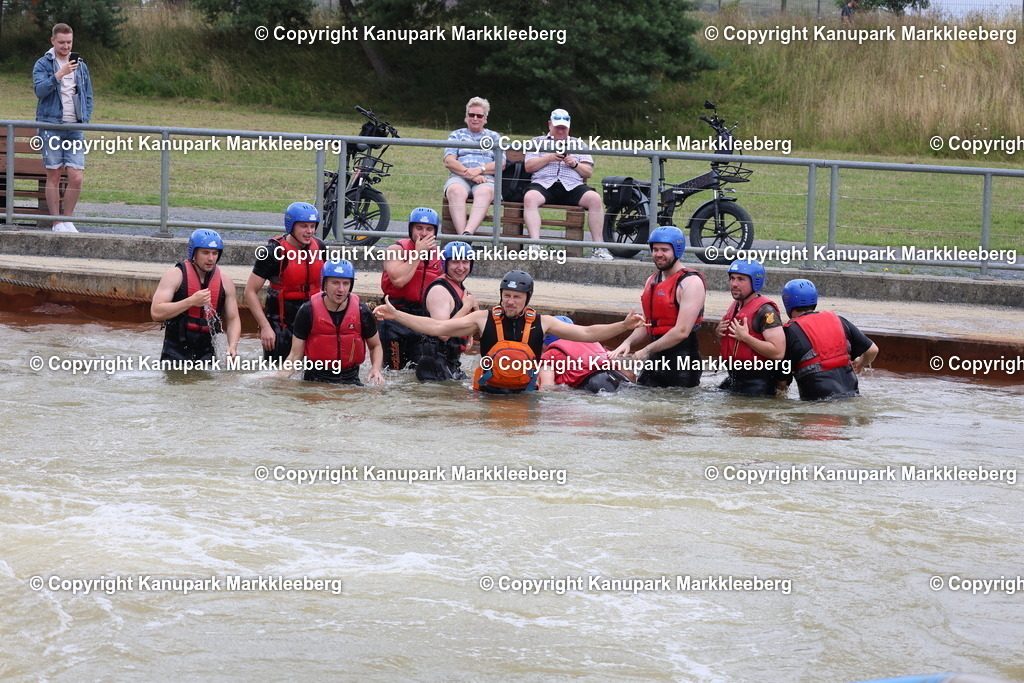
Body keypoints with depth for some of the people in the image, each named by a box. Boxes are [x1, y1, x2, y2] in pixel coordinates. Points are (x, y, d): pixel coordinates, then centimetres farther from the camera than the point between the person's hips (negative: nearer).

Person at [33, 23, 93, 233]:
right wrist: (59, 74, -26)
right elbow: (40, 89, -15)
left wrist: (85, 120, 4)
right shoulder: (43, 65, 1)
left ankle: (67, 219, 8)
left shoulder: (80, 66, 14)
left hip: (75, 128, 3)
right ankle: (57, 223, 5)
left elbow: (88, 97, 18)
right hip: (51, 126, -3)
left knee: (76, 177, -6)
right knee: (53, 176, 0)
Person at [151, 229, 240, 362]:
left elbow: (233, 319, 9)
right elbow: (156, 313, -15)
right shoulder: (176, 275, -6)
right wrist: (191, 302, -23)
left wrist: (232, 346, -10)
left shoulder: (224, 281, 5)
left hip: (207, 353, 3)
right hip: (176, 351, -3)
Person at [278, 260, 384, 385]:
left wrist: (376, 369, -6)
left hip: (350, 380, 2)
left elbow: (375, 346, 14)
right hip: (315, 379, -2)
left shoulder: (362, 312, -2)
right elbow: (295, 355, -2)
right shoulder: (307, 311, -6)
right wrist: (280, 378, -18)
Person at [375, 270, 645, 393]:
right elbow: (436, 327, 1)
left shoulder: (541, 323, 6)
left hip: (526, 393, 0)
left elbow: (586, 333, 6)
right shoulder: (483, 319, 4)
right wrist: (395, 315, -8)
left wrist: (623, 326, -6)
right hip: (486, 392, 0)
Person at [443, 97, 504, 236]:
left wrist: (479, 170, -9)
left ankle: (468, 233, -57)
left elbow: (501, 164, 9)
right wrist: (470, 174, -9)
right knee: (455, 191, -38)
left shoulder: (494, 137, 24)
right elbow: (449, 161, 7)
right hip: (459, 177, 0)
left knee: (484, 192, -39)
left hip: (486, 178, 0)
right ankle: (462, 233, -51)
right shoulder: (456, 135, 24)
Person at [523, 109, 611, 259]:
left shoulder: (578, 144, 28)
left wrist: (575, 164, 0)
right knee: (530, 197, -36)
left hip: (572, 186, 1)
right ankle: (535, 245, -44)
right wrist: (549, 158, -2)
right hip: (544, 184, -1)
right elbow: (528, 167, 10)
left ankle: (599, 247, -27)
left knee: (595, 198, -29)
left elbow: (589, 172, 20)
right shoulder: (538, 142, 24)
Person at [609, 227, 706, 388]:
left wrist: (646, 351, -15)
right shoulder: (652, 281, 16)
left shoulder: (691, 282, -12)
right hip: (656, 360, 8)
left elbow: (682, 332, -19)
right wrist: (628, 343, -2)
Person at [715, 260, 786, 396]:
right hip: (734, 379, 9)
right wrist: (718, 333, 5)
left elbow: (778, 352, -25)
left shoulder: (765, 311, -15)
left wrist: (745, 337, -23)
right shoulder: (735, 307, 13)